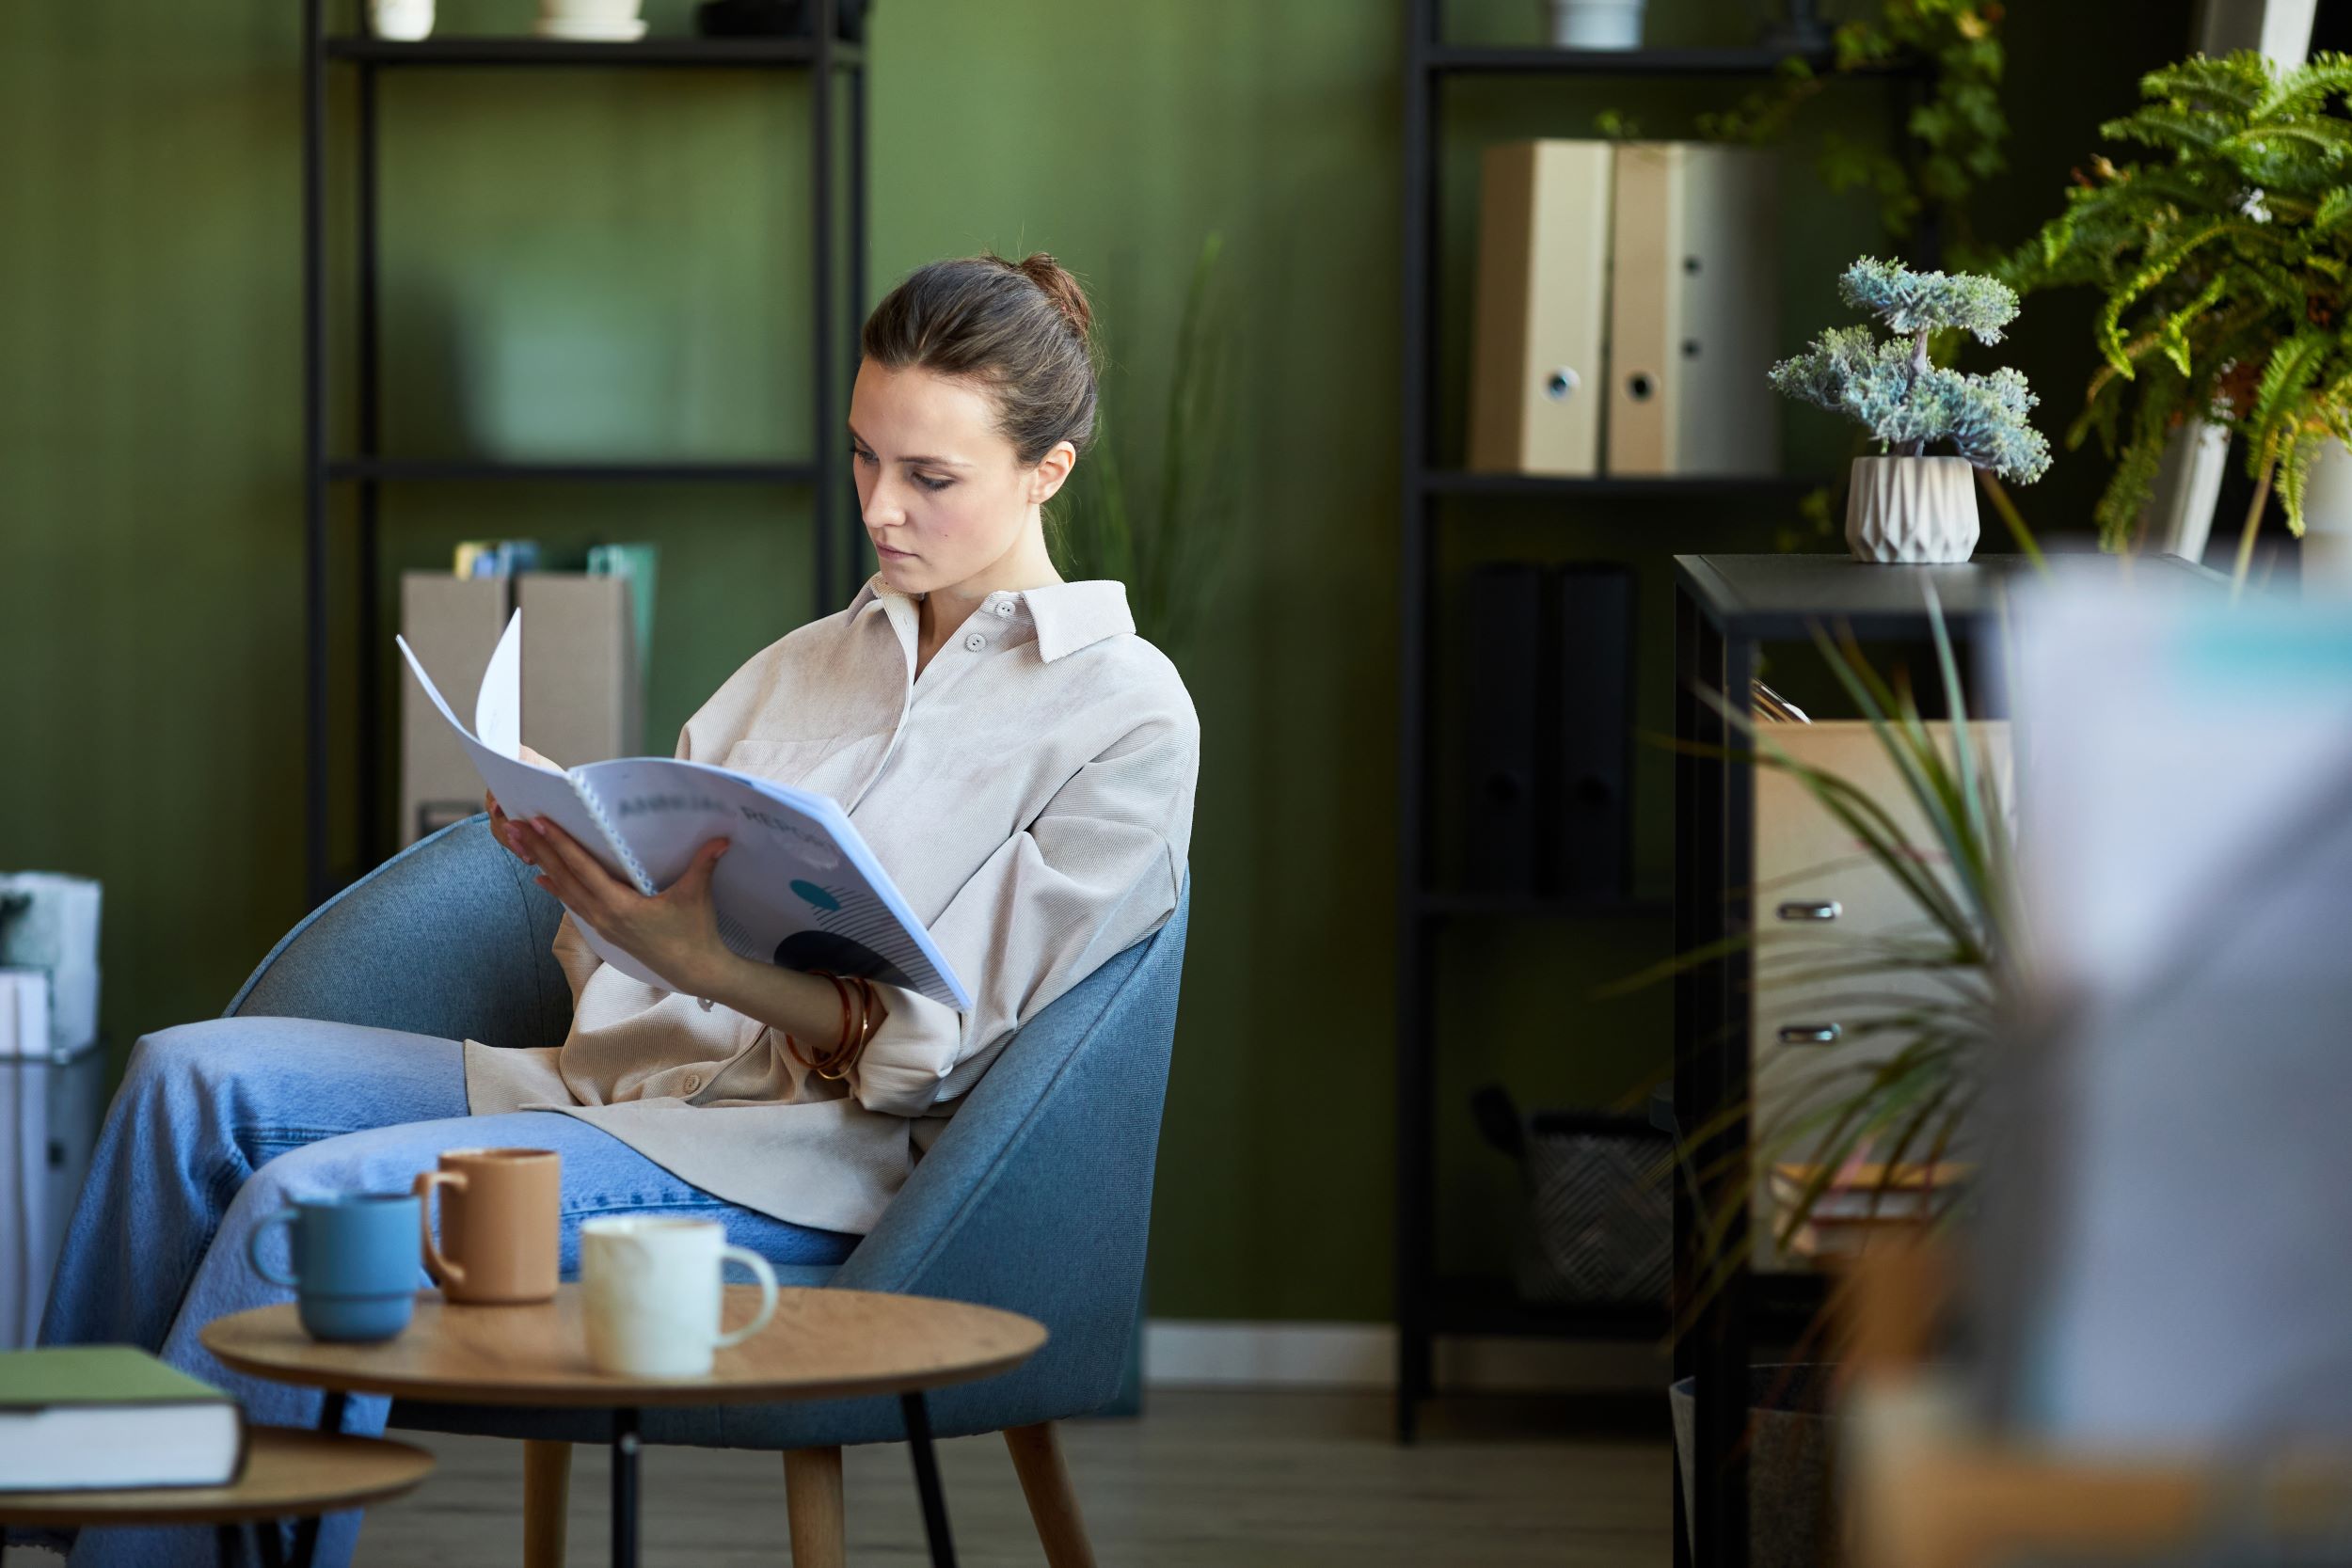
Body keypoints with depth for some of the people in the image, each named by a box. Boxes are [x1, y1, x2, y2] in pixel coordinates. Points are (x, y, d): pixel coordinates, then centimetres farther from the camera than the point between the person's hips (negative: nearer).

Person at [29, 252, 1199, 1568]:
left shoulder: (1127, 711, -1)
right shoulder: (808, 664, 21)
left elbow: (931, 1049, -8)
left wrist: (706, 965, -24)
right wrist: (572, 844, -9)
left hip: (793, 1164, -7)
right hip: (616, 1071, 7)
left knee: (312, 1202, -26)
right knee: (195, 1078, -13)